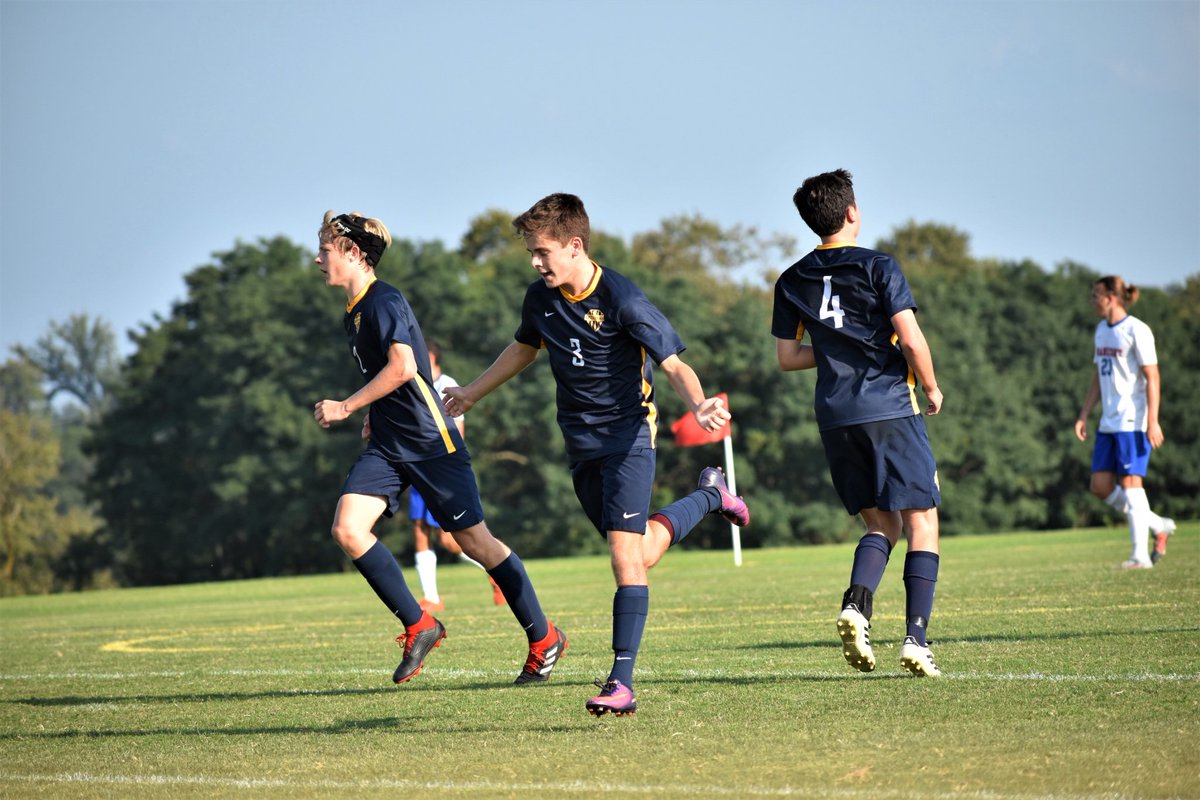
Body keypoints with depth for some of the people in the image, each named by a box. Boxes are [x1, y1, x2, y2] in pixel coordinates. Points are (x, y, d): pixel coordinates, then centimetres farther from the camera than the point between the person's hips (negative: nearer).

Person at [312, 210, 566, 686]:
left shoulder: (384, 301, -14)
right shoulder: (353, 312, 15)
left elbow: (403, 366, -27)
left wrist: (346, 407, -22)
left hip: (430, 441, -9)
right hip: (387, 446, 9)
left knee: (474, 540, -3)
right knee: (347, 528, -10)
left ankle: (544, 638, 11)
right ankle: (418, 626, -1)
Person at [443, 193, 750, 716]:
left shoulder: (622, 299, -18)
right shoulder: (540, 298, 1)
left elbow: (674, 365, -20)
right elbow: (525, 348, 23)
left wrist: (698, 406, -41)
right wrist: (472, 393, 33)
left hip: (628, 433, -6)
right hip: (580, 442, 7)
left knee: (626, 555, -17)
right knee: (641, 552, 12)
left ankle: (622, 681, -18)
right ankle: (709, 496, 41)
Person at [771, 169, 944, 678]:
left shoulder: (792, 282, 8)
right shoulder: (877, 267, -6)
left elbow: (787, 357, 12)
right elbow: (911, 339, -11)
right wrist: (931, 388, 6)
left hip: (835, 418, 5)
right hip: (890, 409, -5)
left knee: (881, 523, 15)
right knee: (921, 522, 2)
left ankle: (856, 604, -12)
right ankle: (916, 639, -9)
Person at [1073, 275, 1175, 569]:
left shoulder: (1136, 330, -10)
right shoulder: (1102, 330, 15)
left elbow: (1152, 378, -13)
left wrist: (1153, 421, -19)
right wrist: (1083, 415, 15)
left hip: (1133, 421, -8)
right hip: (1109, 422, 8)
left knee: (1130, 482, -10)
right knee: (1101, 486, 3)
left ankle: (1141, 554, -6)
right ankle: (1159, 526, 16)